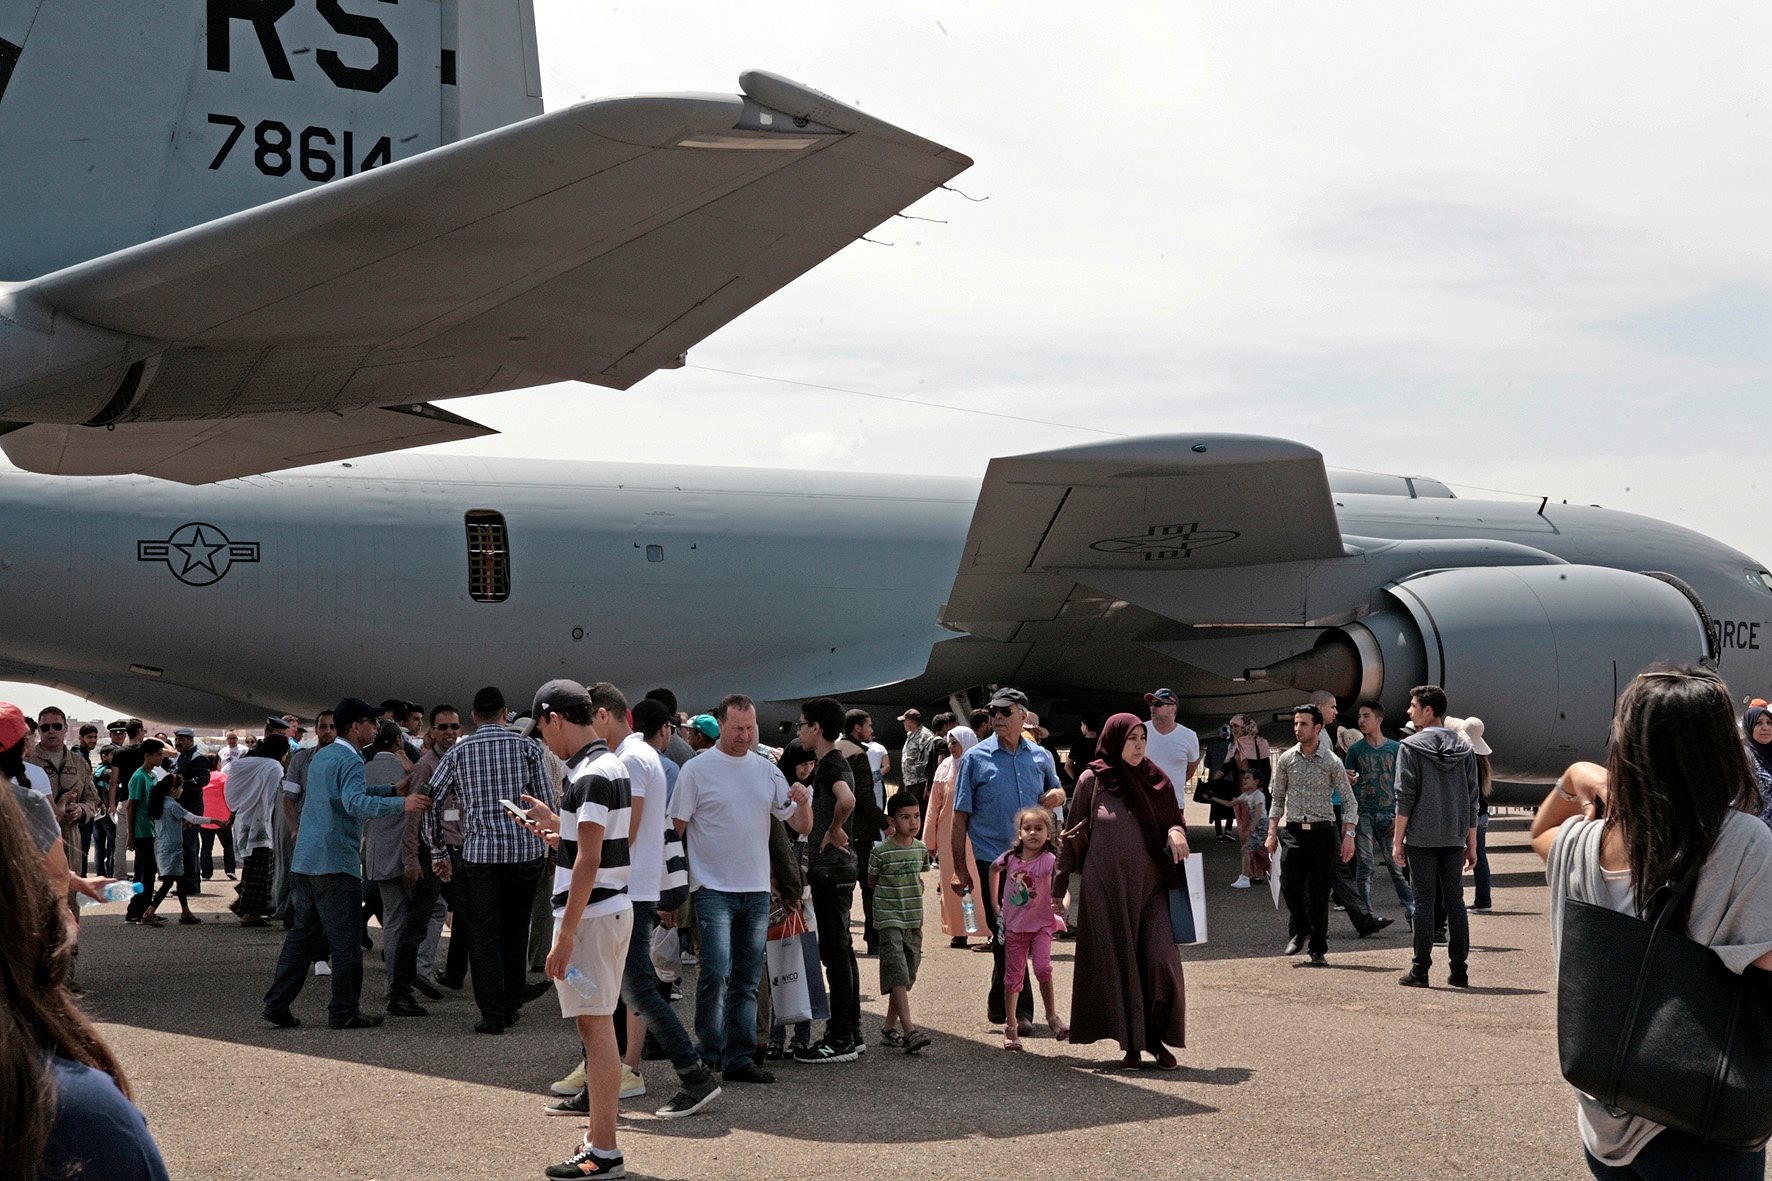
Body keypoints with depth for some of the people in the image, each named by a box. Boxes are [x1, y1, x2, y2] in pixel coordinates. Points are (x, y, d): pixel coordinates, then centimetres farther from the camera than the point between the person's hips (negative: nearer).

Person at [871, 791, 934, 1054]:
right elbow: (872, 883, 3)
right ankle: (909, 1031, -20)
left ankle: (891, 1028, 20)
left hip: (913, 921, 6)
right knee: (898, 975, -13)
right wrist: (895, 890, 4)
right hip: (890, 920, -6)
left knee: (907, 977, 9)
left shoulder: (921, 849, 6)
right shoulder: (881, 851, -10)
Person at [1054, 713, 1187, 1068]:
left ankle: (1157, 1039, 6)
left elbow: (1173, 820, 15)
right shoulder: (1092, 780, -1)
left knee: (1160, 960, -8)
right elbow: (1072, 834, 2)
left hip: (1150, 885, 2)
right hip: (1106, 887, -2)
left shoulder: (1155, 779, 7)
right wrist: (1060, 886, 0)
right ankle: (1130, 1044, 10)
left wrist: (1176, 832, -9)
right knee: (1118, 963, 1)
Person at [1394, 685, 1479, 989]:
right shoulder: (1463, 748, 8)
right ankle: (1459, 969, 9)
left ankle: (1420, 969, 0)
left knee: (1424, 900, -1)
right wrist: (1471, 844, 13)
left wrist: (1398, 840, -5)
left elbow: (1405, 797, -10)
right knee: (1454, 899, 9)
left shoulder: (1411, 746, -6)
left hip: (1421, 838, -4)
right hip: (1454, 837, 4)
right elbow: (1472, 799, 9)